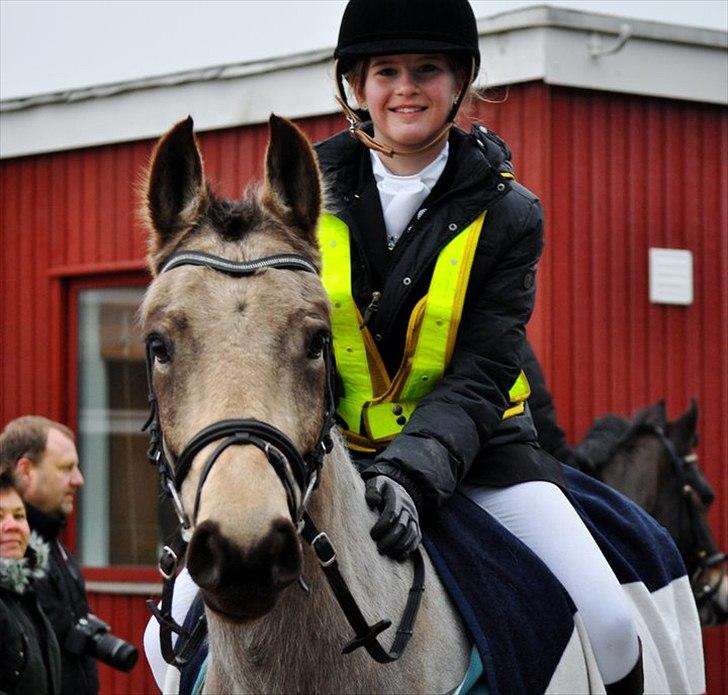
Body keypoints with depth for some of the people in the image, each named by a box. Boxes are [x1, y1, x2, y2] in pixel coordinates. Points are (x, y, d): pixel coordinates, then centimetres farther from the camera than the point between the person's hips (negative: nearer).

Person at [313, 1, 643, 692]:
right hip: (332, 450, 1)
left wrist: (411, 475, -32)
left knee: (608, 626, -20)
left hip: (473, 451, -1)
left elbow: (477, 378, -13)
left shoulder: (506, 214, -4)